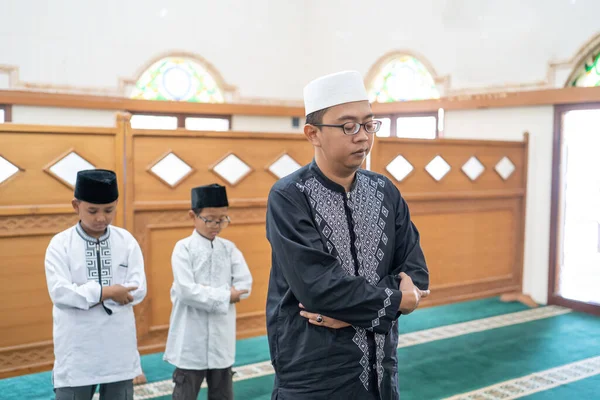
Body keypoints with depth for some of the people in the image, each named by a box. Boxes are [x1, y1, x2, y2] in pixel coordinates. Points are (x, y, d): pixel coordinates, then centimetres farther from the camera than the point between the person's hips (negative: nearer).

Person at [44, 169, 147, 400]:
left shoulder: (127, 241, 0)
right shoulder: (60, 244, -6)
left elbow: (138, 290, -8)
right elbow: (60, 292, -16)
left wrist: (91, 295, -15)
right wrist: (106, 291, -18)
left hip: (119, 347, 2)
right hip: (76, 350, -2)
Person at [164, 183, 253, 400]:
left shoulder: (229, 248, 4)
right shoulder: (183, 248, -8)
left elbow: (245, 285, -5)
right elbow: (186, 291, -18)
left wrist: (206, 294, -14)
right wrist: (224, 296, -17)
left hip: (222, 336, 4)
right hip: (191, 338, -4)